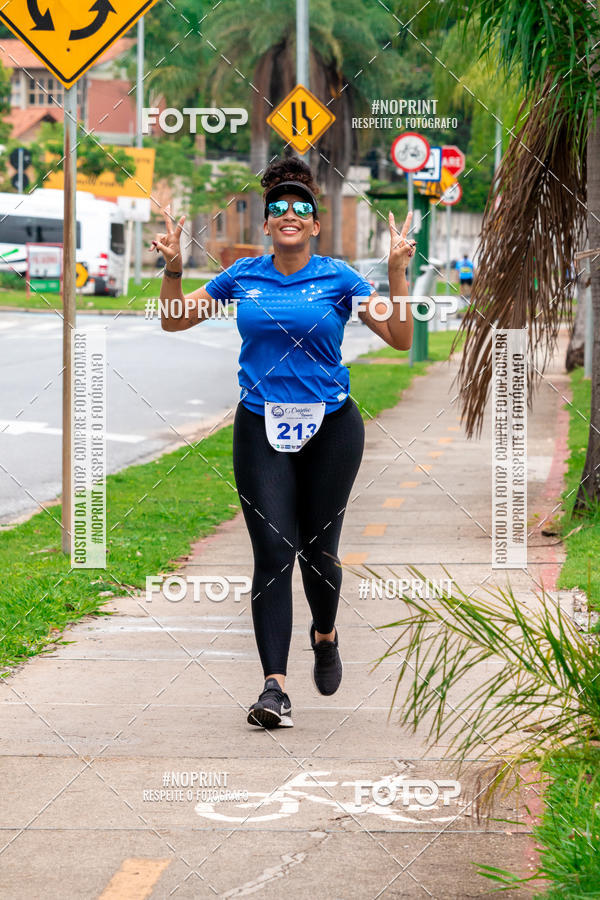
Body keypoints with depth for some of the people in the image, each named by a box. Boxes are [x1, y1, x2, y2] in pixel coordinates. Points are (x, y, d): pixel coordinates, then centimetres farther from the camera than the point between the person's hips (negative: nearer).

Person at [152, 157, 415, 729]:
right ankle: (274, 687, -11)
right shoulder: (243, 276, 6)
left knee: (318, 550, 7)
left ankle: (325, 635, 40)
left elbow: (400, 338, -1)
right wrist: (173, 268, -1)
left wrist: (397, 272, -11)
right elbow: (175, 321, 15)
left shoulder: (338, 278, 0)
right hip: (262, 429, 1)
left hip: (331, 428, -1)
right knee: (274, 552, -9)